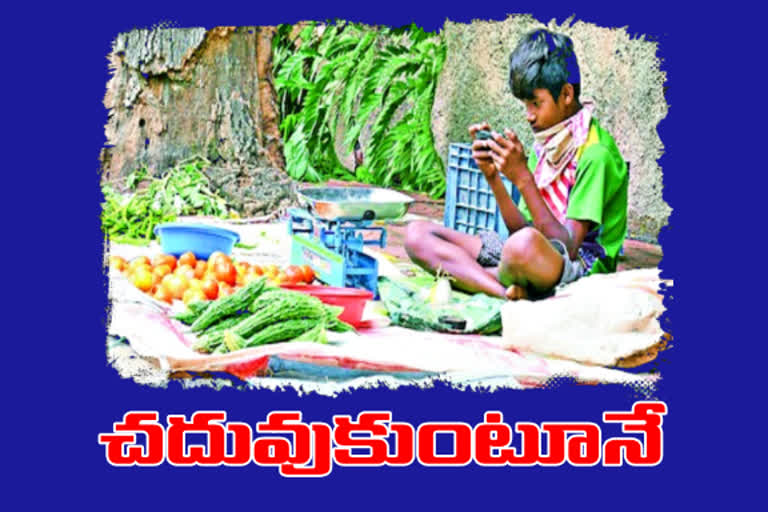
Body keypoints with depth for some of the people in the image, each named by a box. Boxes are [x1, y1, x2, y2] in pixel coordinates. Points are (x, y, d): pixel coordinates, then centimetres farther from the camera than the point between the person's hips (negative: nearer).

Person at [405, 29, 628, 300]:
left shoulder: (595, 152, -11)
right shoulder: (544, 145, 15)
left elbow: (568, 247, -18)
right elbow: (521, 228, 11)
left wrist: (523, 178, -21)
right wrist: (493, 177, -3)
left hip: (584, 264, -9)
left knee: (525, 244, -46)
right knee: (417, 234, -7)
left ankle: (479, 279, -15)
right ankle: (507, 292, -27)